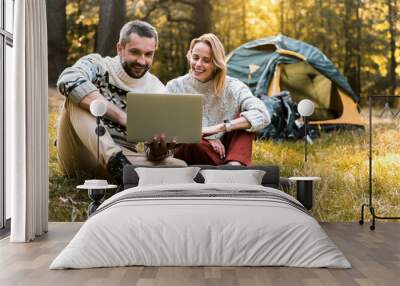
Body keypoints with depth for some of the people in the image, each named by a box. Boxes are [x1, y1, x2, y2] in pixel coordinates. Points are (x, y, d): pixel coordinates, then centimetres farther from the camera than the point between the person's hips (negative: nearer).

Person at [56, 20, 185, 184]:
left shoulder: (157, 92, 4)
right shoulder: (97, 65, -4)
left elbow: (154, 154, 1)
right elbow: (68, 81, -30)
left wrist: (159, 152, -26)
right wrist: (125, 118, -34)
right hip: (79, 155, -2)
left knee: (180, 167, -21)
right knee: (78, 97, -26)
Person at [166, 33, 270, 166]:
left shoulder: (232, 87, -3)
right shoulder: (175, 87, 1)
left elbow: (262, 115, -20)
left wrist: (220, 127, -28)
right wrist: (202, 135, -18)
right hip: (189, 154, -1)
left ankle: (235, 164, -38)